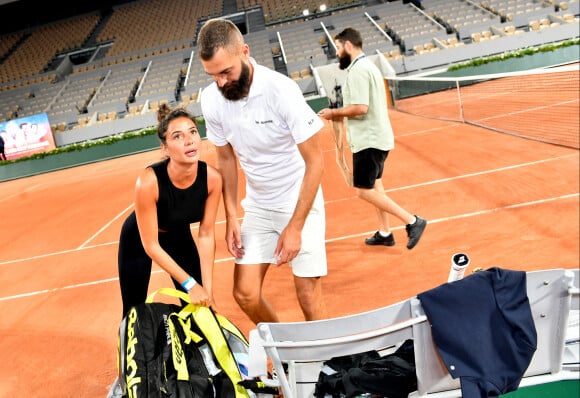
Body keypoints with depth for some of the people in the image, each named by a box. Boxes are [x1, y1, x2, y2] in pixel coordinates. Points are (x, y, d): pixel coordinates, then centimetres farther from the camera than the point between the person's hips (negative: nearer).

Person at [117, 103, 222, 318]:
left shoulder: (212, 178, -26)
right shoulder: (148, 181, -36)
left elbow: (206, 234, -15)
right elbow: (150, 245, -28)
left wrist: (208, 288, -17)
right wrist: (190, 284, -28)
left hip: (179, 235, 3)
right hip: (139, 239, -3)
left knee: (199, 307, 4)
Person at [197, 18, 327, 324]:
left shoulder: (281, 89, -22)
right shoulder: (210, 99, -8)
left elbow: (315, 160, -18)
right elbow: (226, 158, 5)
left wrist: (295, 227, -19)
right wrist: (231, 217, -1)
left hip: (300, 204, -4)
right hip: (257, 207, 4)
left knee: (309, 298, -1)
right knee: (245, 294, 2)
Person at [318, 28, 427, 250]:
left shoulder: (357, 70, -17)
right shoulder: (368, 66, 15)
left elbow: (360, 107, -26)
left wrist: (333, 113, -12)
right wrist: (340, 114, 11)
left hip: (369, 140, -11)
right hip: (377, 137, 11)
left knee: (364, 191, -6)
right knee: (374, 187, 17)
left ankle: (412, 222, -5)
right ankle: (385, 233, 25)